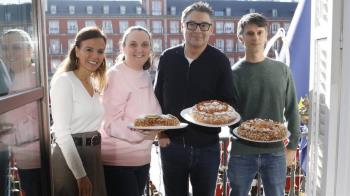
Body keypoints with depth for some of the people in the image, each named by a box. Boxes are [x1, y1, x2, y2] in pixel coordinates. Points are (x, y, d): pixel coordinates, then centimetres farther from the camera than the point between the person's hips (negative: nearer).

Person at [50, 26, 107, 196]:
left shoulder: (94, 84, 10)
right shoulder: (64, 81, -13)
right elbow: (62, 132, -18)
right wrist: (80, 175, -19)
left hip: (94, 155, 7)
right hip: (69, 157, -7)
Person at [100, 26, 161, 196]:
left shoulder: (145, 75, 8)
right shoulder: (115, 76, -15)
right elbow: (110, 124, -20)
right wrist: (139, 132, -35)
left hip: (142, 159, 7)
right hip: (117, 160, -7)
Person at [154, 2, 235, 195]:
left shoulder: (220, 61, -6)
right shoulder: (167, 58, 0)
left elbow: (228, 103, -3)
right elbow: (157, 98, 6)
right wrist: (160, 133, 0)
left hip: (206, 146, -1)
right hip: (171, 144, 2)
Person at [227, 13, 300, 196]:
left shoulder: (282, 70, 3)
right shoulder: (233, 73, -3)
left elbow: (291, 110, 7)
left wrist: (292, 146, 6)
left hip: (275, 151, 1)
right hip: (242, 152, -1)